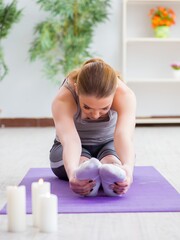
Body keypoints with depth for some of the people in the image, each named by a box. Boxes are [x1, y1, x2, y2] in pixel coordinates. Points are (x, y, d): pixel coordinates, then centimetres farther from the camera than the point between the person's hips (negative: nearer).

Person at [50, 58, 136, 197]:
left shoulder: (125, 95, -30)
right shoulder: (63, 100, -32)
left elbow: (124, 134, -48)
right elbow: (70, 139, -49)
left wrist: (129, 168, -68)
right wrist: (72, 173, -71)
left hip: (109, 144, 0)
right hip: (77, 148, 0)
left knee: (111, 160, -36)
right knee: (82, 160, -37)